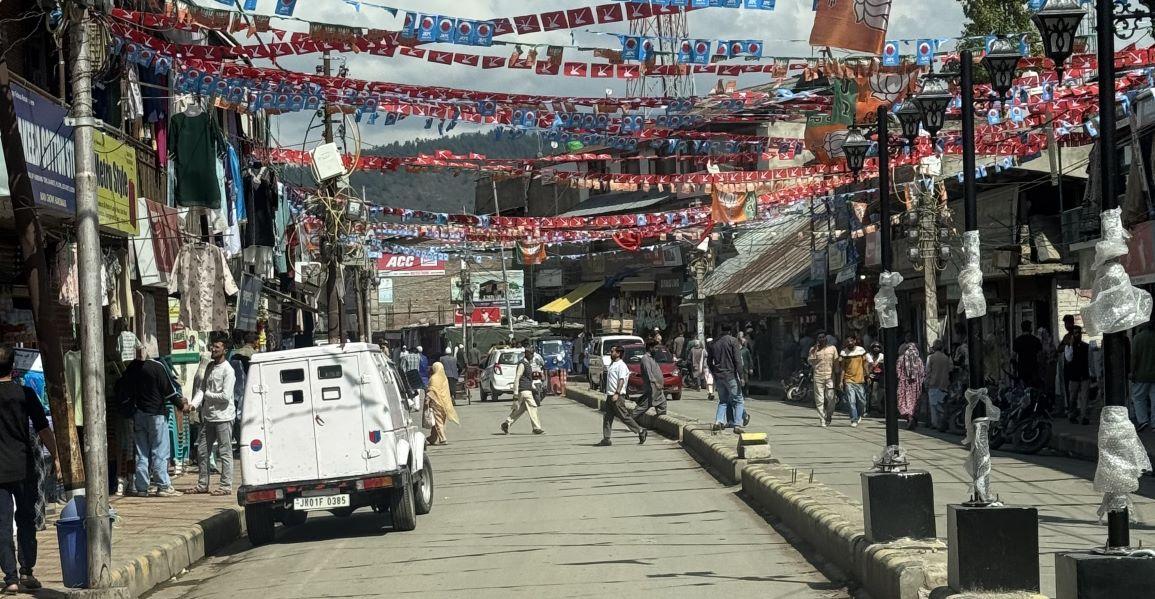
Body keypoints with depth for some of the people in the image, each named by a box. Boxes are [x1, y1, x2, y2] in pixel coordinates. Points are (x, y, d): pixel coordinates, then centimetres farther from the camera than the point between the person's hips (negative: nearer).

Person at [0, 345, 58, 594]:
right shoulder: (24, 394, -5)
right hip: (24, 467, 0)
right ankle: (26, 572, 8)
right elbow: (43, 429, -4)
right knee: (26, 520, 13)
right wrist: (55, 457, 5)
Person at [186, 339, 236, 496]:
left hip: (223, 417, -8)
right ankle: (202, 485, 19)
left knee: (225, 453, -3)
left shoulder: (227, 370, -11)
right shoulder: (210, 367, 13)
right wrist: (194, 403, -4)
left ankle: (225, 486, 0)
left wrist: (208, 394, -5)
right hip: (208, 416, 8)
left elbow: (225, 396, -18)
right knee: (202, 451, 10)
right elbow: (202, 388, 12)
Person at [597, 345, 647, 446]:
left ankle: (641, 431, 5)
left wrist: (617, 393, -29)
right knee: (606, 417, 5)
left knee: (624, 416, -6)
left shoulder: (621, 365, -12)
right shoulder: (612, 364, 17)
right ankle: (606, 439, 6)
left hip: (617, 396, -9)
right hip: (610, 395, 9)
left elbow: (621, 380, -21)